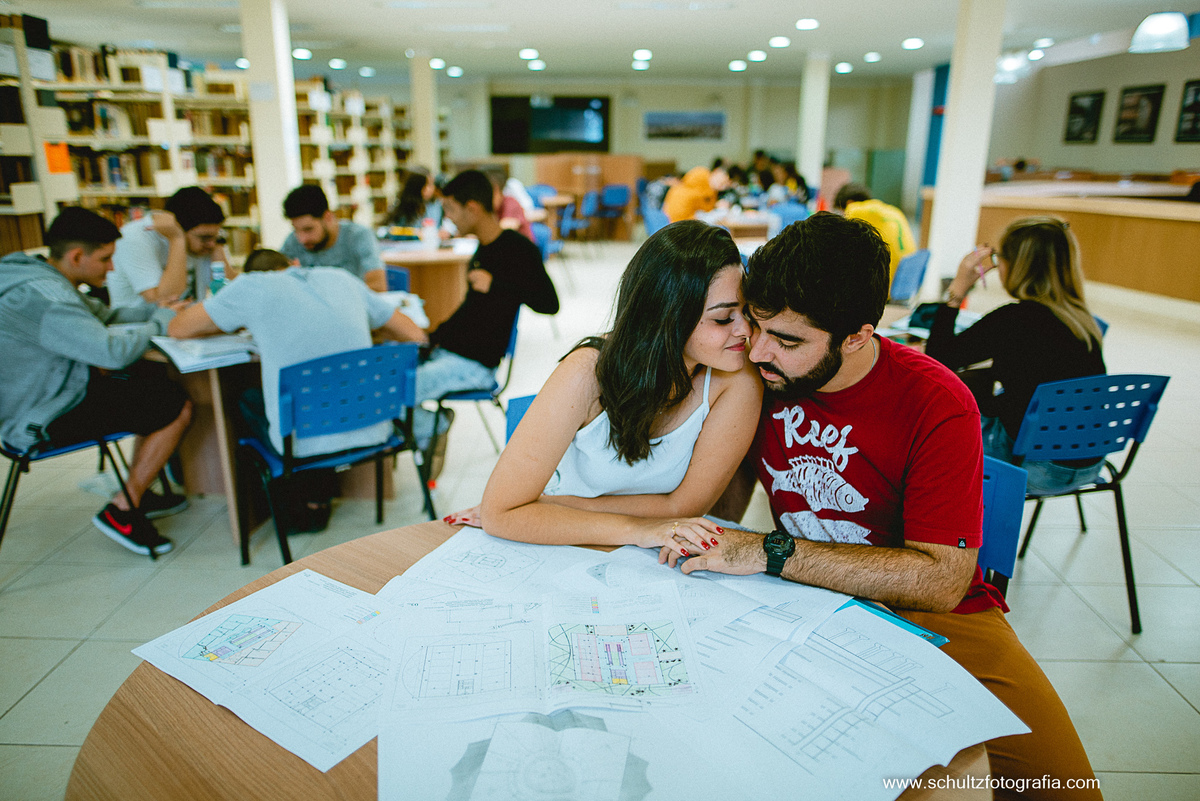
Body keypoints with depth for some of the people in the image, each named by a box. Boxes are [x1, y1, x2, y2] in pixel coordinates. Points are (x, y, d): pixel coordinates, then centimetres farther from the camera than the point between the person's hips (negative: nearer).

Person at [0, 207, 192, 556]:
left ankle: (138, 491, 21)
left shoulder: (49, 280, 8)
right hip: (42, 423, -11)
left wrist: (157, 308, -1)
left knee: (159, 379, 17)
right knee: (178, 408, -15)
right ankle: (121, 511, -2)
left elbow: (104, 314, 17)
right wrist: (161, 322, -14)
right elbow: (113, 351, -32)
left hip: (52, 394, 11)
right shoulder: (39, 295, -26)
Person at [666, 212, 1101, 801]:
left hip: (929, 617, -2)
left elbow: (941, 580, -22)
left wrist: (770, 553, -27)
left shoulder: (937, 406, -18)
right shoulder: (760, 376, -6)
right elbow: (736, 482, 11)